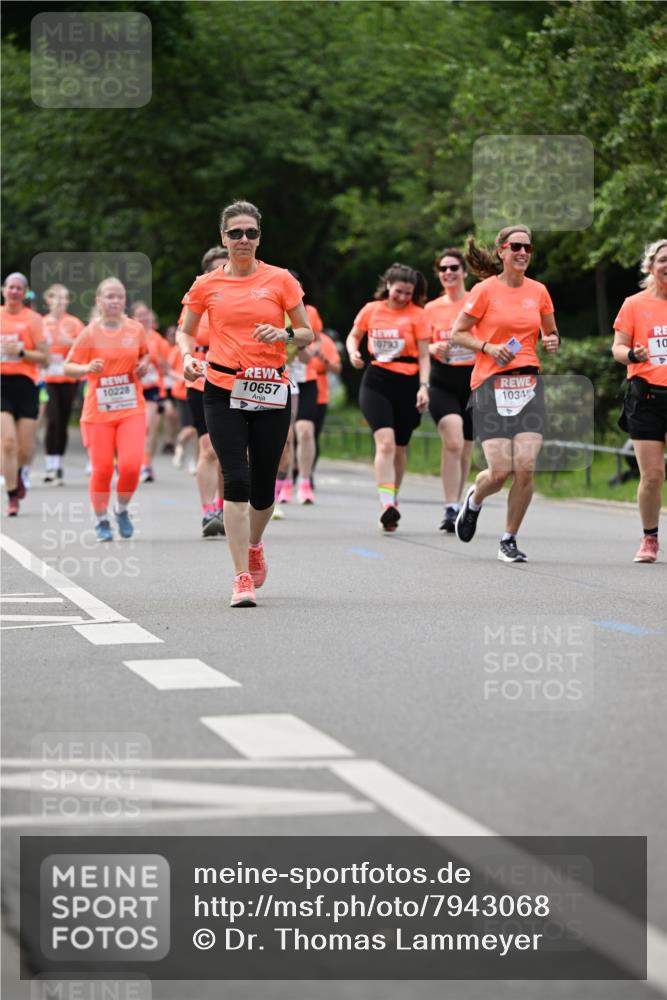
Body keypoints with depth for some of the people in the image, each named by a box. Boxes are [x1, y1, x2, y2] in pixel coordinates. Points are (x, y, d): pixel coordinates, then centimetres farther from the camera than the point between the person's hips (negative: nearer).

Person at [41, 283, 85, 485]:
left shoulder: (74, 323, 3)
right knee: (52, 421, -14)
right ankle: (51, 467, -12)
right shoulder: (41, 323, 4)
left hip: (68, 379, 1)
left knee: (63, 423, 4)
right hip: (48, 379, -1)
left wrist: (70, 342, -18)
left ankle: (59, 466, 15)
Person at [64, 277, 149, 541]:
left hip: (132, 409, 1)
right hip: (98, 412, -1)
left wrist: (144, 365, 2)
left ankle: (122, 510, 15)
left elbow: (145, 353, 23)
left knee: (131, 465, -13)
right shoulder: (90, 333, -4)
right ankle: (101, 521, 18)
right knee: (102, 469, -2)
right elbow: (68, 367, -1)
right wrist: (87, 368, -20)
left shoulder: (136, 329, 4)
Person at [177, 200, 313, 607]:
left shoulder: (280, 279, 3)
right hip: (223, 390, -1)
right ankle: (243, 578, -9)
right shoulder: (207, 285, 5)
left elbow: (307, 334, 7)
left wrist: (284, 334, -14)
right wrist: (188, 356, -3)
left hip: (271, 390, 1)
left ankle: (254, 545, 39)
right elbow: (185, 331, 17)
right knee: (236, 479, -13)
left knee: (263, 487, 5)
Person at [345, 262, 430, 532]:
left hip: (407, 383, 0)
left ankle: (392, 500, 29)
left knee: (399, 447, 9)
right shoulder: (371, 310, 7)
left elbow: (423, 355, 2)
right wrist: (353, 352, -1)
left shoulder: (416, 314, 3)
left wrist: (423, 386, -9)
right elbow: (353, 336, 21)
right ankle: (387, 505, -26)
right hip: (376, 381, 0)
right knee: (385, 441, -18)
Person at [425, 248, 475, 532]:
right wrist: (434, 348, -9)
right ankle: (451, 509, -20)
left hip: (473, 383, 1)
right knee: (453, 442, -21)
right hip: (442, 384, -1)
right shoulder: (431, 309, 8)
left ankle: (456, 508, 22)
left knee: (464, 450, 8)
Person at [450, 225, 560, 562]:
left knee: (526, 468, -9)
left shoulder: (538, 291, 9)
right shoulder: (485, 290, -3)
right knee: (500, 472, -10)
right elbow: (457, 333, 2)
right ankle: (474, 499, 26)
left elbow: (551, 333, 22)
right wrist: (488, 347, -13)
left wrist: (552, 341, 0)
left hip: (528, 383, 3)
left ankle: (509, 540, 7)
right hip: (491, 383, -3)